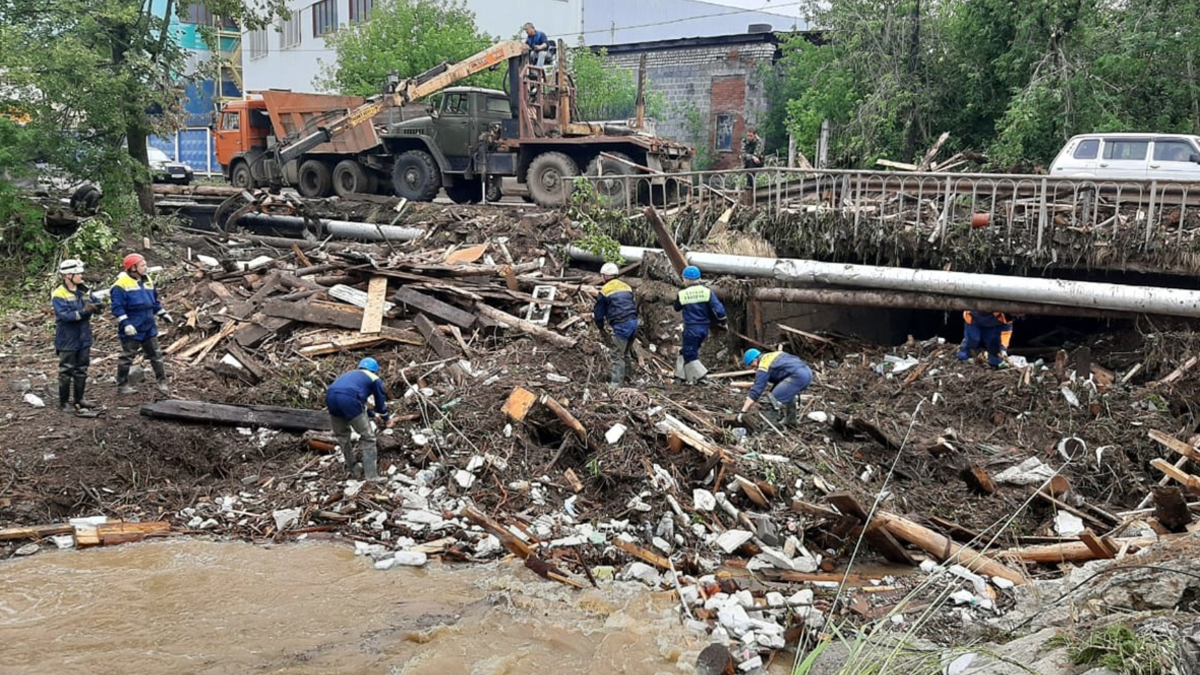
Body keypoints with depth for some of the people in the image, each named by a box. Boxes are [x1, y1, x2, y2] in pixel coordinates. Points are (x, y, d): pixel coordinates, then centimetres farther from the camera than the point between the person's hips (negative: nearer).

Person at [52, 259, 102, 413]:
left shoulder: (84, 291, 5)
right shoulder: (59, 295, -15)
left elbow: (97, 303, 4)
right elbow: (65, 315, -25)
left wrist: (95, 306, -18)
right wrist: (84, 311, -34)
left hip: (84, 339, 6)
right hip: (67, 341, -6)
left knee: (81, 370, 14)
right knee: (66, 372, 2)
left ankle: (79, 398, 26)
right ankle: (64, 402, 12)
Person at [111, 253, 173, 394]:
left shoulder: (147, 281, 11)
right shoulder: (122, 284, -13)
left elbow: (155, 301, 21)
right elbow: (117, 307, -17)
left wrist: (164, 314, 15)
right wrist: (125, 323, -24)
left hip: (149, 327, 7)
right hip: (132, 330, -7)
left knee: (156, 355, 9)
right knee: (127, 357, 4)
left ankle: (162, 383, 15)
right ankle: (122, 386, 14)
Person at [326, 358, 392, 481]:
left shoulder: (350, 374, 39)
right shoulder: (375, 379, 23)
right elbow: (381, 403, 26)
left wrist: (373, 414, 59)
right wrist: (386, 418, 46)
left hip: (331, 396, 6)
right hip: (348, 399, -5)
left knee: (342, 435, 26)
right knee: (368, 437, 6)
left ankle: (353, 470, 33)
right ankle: (371, 477, 2)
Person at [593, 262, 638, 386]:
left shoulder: (604, 290, 1)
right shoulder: (627, 287, 19)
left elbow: (599, 312, 8)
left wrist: (601, 327, 24)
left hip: (621, 325, -7)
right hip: (633, 321, 7)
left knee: (618, 355, -5)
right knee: (627, 351, 21)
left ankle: (616, 383, -8)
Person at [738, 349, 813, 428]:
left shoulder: (764, 366, -2)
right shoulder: (772, 356, 25)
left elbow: (756, 390, -7)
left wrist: (743, 411, -7)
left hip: (798, 376, -11)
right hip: (807, 372, 11)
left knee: (773, 399, -9)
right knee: (787, 394, 33)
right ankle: (790, 421, 40)